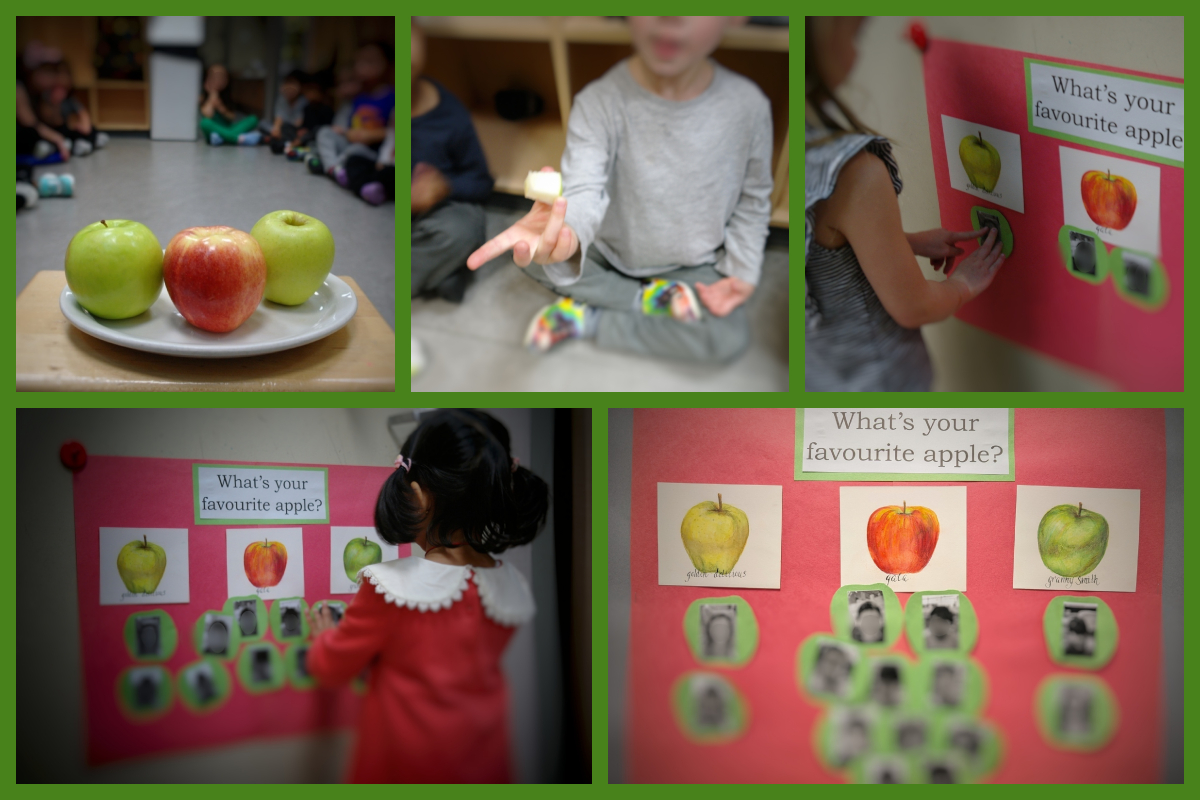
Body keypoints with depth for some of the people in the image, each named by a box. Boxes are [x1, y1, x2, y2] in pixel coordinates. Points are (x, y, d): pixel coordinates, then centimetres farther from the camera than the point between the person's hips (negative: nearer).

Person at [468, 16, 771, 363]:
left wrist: (743, 272, -10)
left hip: (690, 268, 0)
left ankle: (585, 318, -12)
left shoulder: (746, 105, -19)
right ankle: (650, 298, -13)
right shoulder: (599, 103, -24)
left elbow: (752, 199, -3)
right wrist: (563, 232, -59)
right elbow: (584, 190, -36)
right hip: (610, 255, 0)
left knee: (731, 338, -26)